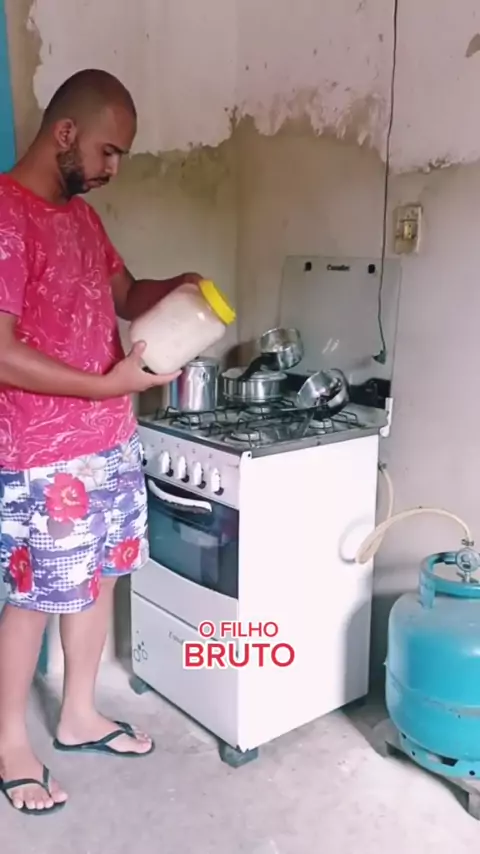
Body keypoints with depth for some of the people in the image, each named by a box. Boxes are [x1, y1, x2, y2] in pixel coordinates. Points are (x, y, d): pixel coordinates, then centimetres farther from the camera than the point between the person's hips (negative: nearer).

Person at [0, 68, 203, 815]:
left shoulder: (81, 215, 11)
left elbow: (124, 296, 21)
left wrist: (173, 288, 0)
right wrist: (111, 383, -23)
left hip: (111, 441, 9)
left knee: (99, 577, 17)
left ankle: (79, 716, 36)